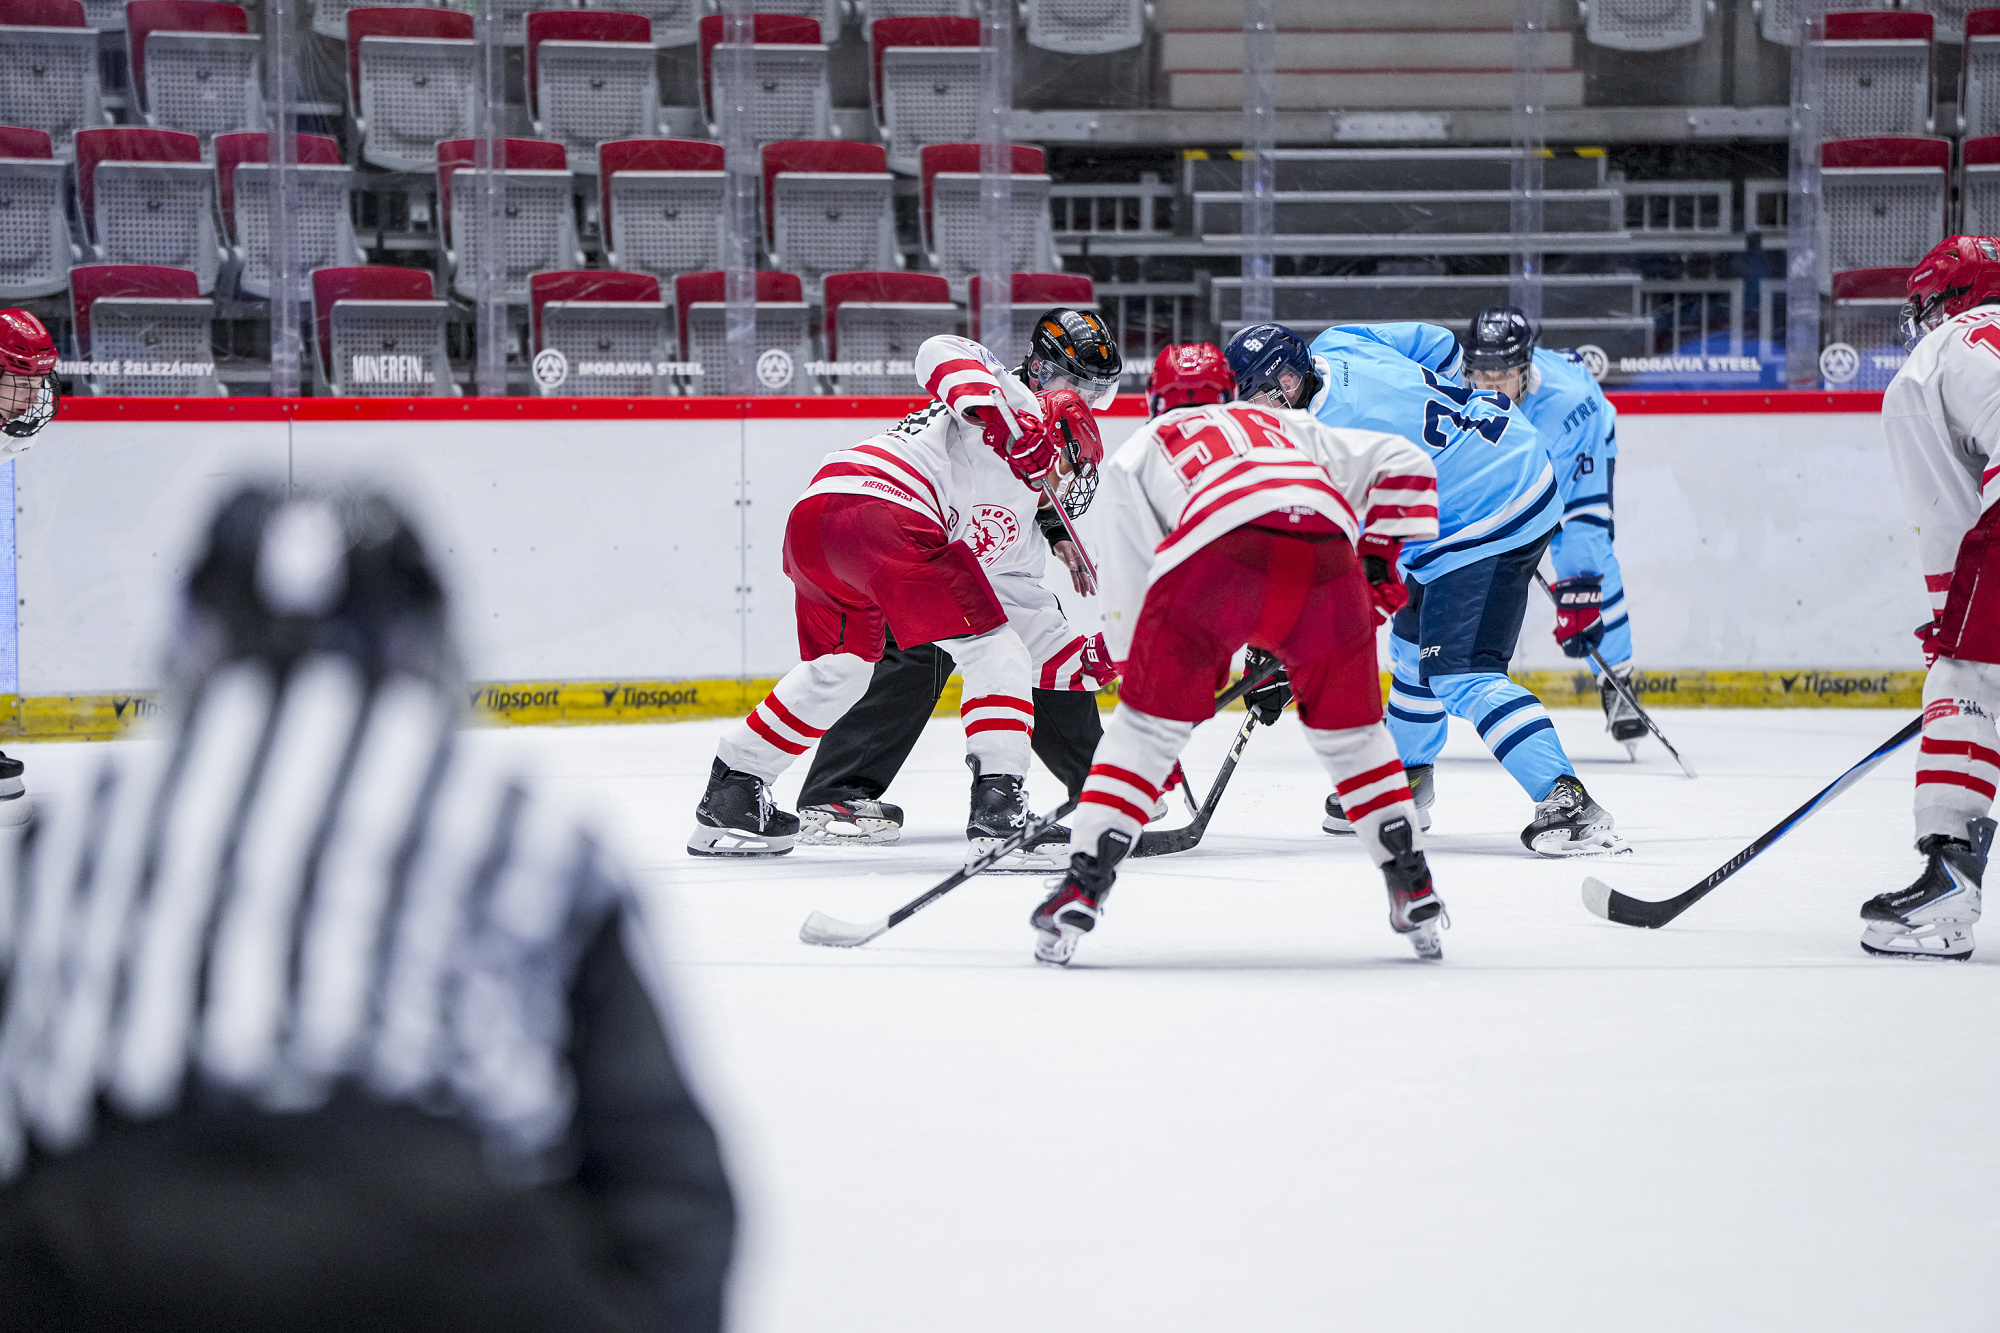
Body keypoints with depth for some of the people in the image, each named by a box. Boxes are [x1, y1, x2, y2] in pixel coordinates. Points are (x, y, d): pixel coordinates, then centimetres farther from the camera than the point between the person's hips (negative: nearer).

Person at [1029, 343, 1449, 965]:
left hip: (1217, 551, -3)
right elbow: (1404, 464, 33)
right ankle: (1414, 892, 23)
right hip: (1327, 552, 3)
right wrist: (1377, 559, 31)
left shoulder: (1138, 451, 34)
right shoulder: (1293, 428, 42)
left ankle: (1082, 887, 1)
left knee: (1148, 726, 10)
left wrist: (1140, 679, 34)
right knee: (1348, 728, 22)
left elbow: (1127, 592, 27)